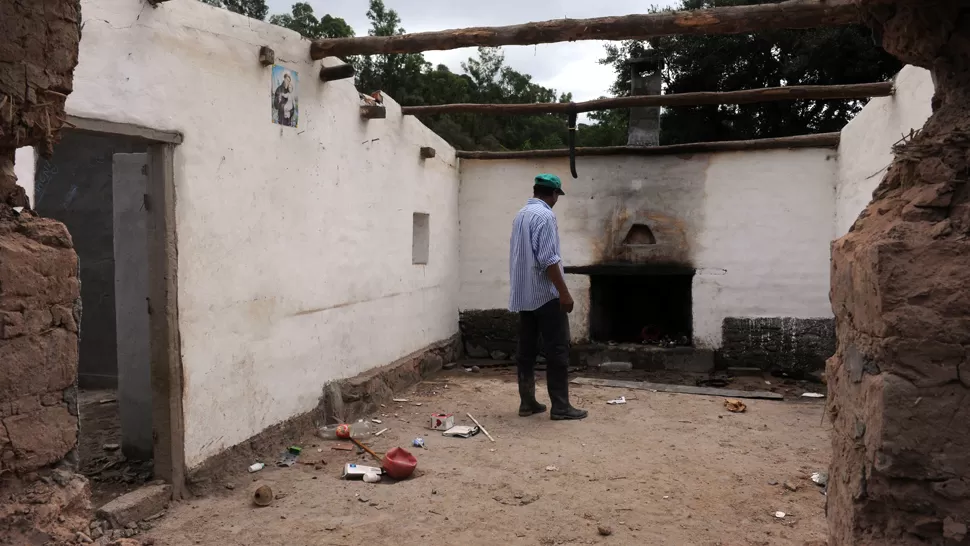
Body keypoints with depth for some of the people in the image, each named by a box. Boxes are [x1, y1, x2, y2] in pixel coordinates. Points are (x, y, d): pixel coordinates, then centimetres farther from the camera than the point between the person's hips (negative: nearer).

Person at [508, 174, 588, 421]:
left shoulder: (521, 215, 13)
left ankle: (527, 402, 12)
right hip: (546, 294, -9)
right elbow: (548, 259, -21)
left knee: (526, 350, 9)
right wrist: (564, 292, -18)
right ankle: (560, 407, -1)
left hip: (523, 294, 9)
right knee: (557, 351, -4)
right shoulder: (544, 216, -14)